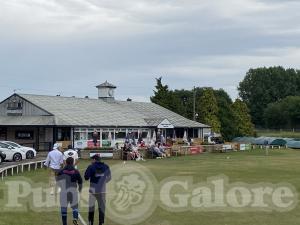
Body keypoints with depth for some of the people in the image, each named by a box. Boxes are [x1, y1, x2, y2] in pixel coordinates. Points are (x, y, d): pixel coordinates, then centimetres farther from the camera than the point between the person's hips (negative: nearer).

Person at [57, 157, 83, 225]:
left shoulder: (61, 172, -3)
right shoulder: (76, 172, -2)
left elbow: (58, 182, 6)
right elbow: (80, 182, 4)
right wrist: (80, 188, 25)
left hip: (64, 192, 0)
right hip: (73, 191, 0)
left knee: (63, 207, 8)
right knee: (74, 206, 13)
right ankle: (75, 218, -11)